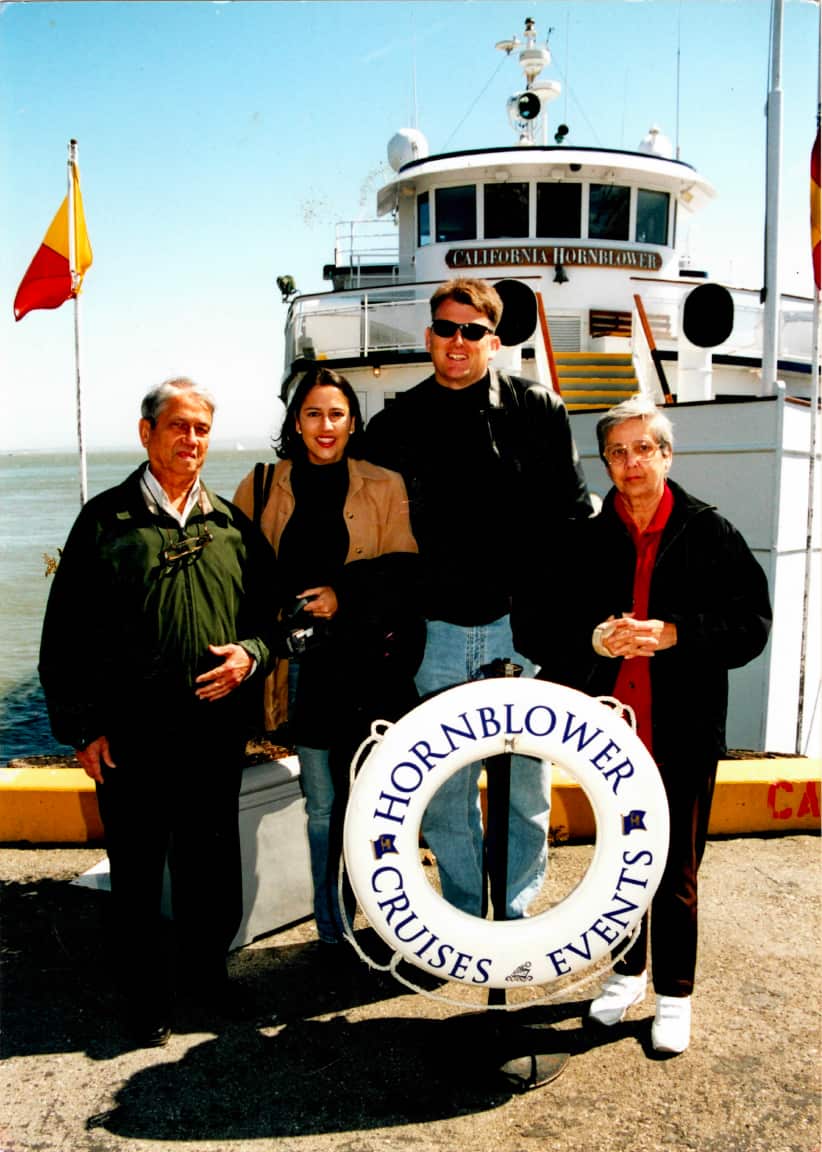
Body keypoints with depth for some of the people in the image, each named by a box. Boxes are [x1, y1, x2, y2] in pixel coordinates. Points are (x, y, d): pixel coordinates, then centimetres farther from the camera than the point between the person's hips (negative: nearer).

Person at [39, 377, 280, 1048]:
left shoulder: (232, 525, 9)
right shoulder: (106, 521, 0)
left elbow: (267, 610, 16)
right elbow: (66, 634, -1)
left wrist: (250, 654, -6)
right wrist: (82, 726, -4)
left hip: (217, 731, 3)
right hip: (130, 735, -2)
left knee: (213, 865, 13)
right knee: (137, 872, 9)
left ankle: (207, 972, 35)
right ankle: (148, 995, 28)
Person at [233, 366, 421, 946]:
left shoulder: (385, 487, 8)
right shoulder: (261, 489, 11)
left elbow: (402, 570, 1)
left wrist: (346, 595, -13)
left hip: (370, 661, -1)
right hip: (304, 662, 1)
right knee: (324, 806, 7)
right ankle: (334, 934, 20)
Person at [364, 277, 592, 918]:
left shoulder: (540, 410, 4)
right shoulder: (396, 424, 7)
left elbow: (574, 516, 5)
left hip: (521, 626, -1)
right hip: (435, 632, 1)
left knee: (527, 787, 7)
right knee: (444, 793, 9)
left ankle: (516, 916, 27)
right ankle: (465, 918, 28)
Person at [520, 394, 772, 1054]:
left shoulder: (711, 533, -3)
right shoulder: (584, 540, 0)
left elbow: (752, 623, -6)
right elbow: (538, 627, 0)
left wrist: (672, 634, -19)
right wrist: (592, 640, -19)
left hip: (684, 734, -2)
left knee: (676, 869, 9)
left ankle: (674, 994, 28)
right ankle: (627, 970, 39)